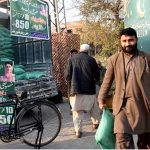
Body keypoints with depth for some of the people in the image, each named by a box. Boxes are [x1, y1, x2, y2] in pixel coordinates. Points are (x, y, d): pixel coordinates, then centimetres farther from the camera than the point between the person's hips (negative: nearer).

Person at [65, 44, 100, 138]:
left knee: (77, 111, 5)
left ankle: (78, 130, 2)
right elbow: (97, 76, 0)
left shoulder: (72, 59, -1)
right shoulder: (91, 60, -4)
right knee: (94, 108, 20)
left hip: (76, 89, 0)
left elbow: (68, 76, -3)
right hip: (89, 89, 0)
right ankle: (96, 123, 33)